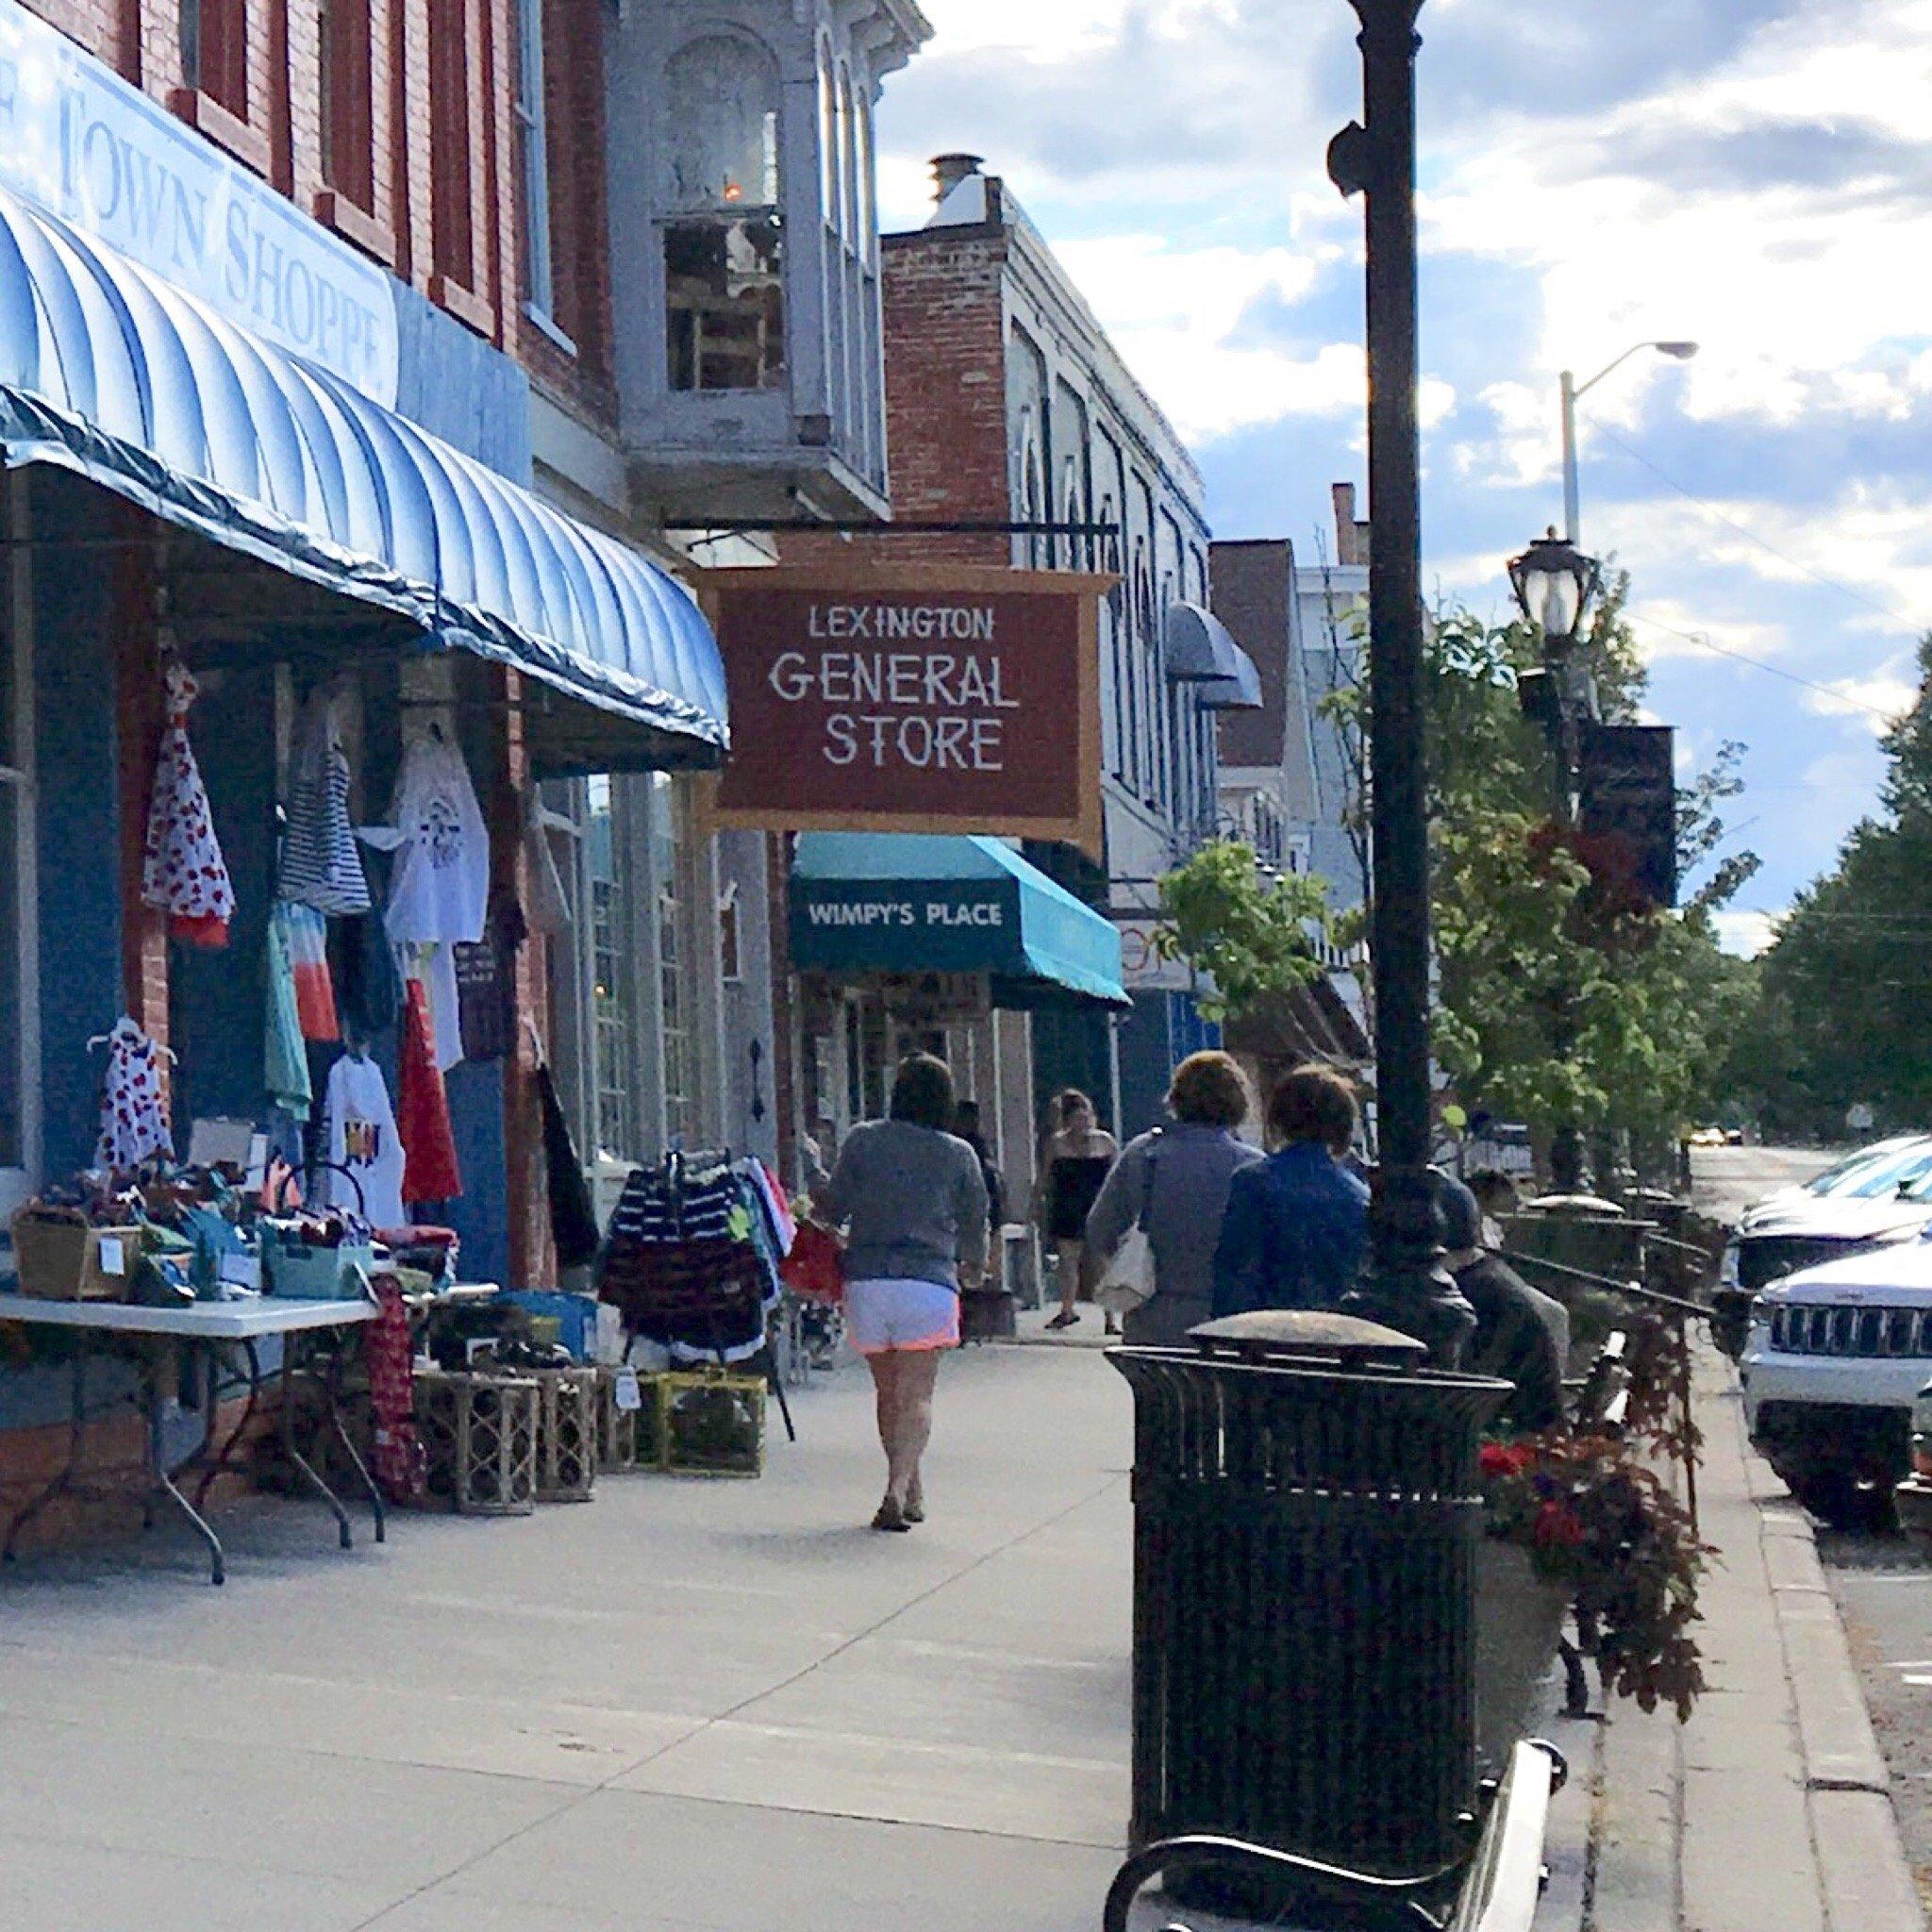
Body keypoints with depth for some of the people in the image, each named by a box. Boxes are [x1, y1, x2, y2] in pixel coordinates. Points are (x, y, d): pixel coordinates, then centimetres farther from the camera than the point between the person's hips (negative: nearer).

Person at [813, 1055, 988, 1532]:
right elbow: (975, 1224, 12)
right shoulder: (959, 1155, 4)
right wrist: (973, 1268, 33)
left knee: (888, 1392, 15)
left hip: (865, 1280, 2)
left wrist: (815, 1201, 30)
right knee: (916, 1394, -3)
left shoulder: (862, 1140, 3)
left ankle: (911, 1492, 23)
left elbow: (834, 1208, 6)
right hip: (928, 1282, -1)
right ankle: (898, 1490, -21)